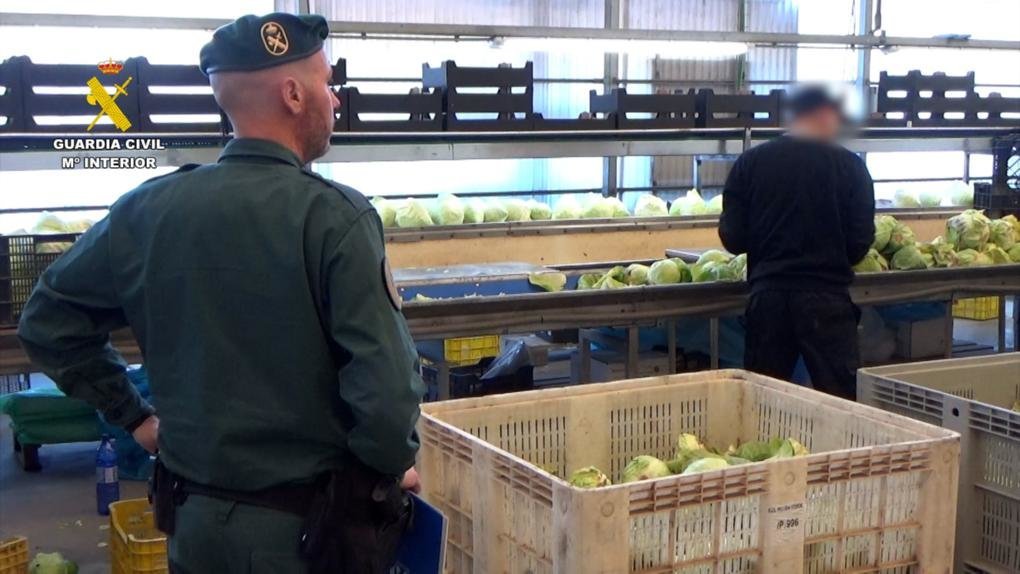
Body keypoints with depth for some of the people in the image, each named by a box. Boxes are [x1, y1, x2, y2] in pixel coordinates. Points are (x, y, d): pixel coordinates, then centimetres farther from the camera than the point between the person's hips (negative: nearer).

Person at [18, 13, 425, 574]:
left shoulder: (147, 210, -3)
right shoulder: (335, 216, -18)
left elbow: (47, 322, 7)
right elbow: (384, 384, -23)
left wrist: (133, 415, 12)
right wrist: (396, 466, -4)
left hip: (195, 517, 5)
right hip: (311, 525, -4)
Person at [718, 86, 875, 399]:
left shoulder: (750, 162, 1)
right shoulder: (849, 165, -3)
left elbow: (732, 238, 0)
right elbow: (860, 241, -4)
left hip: (768, 294, 2)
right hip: (828, 295, -2)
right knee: (841, 402, 6)